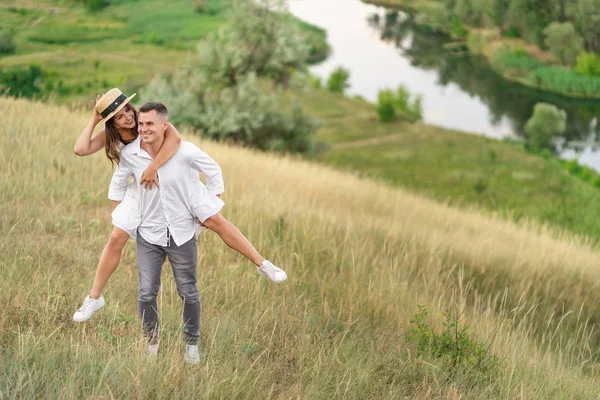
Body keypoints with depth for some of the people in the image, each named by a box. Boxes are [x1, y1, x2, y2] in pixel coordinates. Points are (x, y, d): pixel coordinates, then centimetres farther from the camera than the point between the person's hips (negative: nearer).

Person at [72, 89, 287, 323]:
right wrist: (93, 120, -22)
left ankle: (262, 264, 5)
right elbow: (80, 149, -24)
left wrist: (153, 167, -46)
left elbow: (175, 139, -42)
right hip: (143, 188, 3)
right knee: (116, 239, -4)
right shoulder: (110, 136, -10)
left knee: (215, 220, -7)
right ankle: (94, 298, 11)